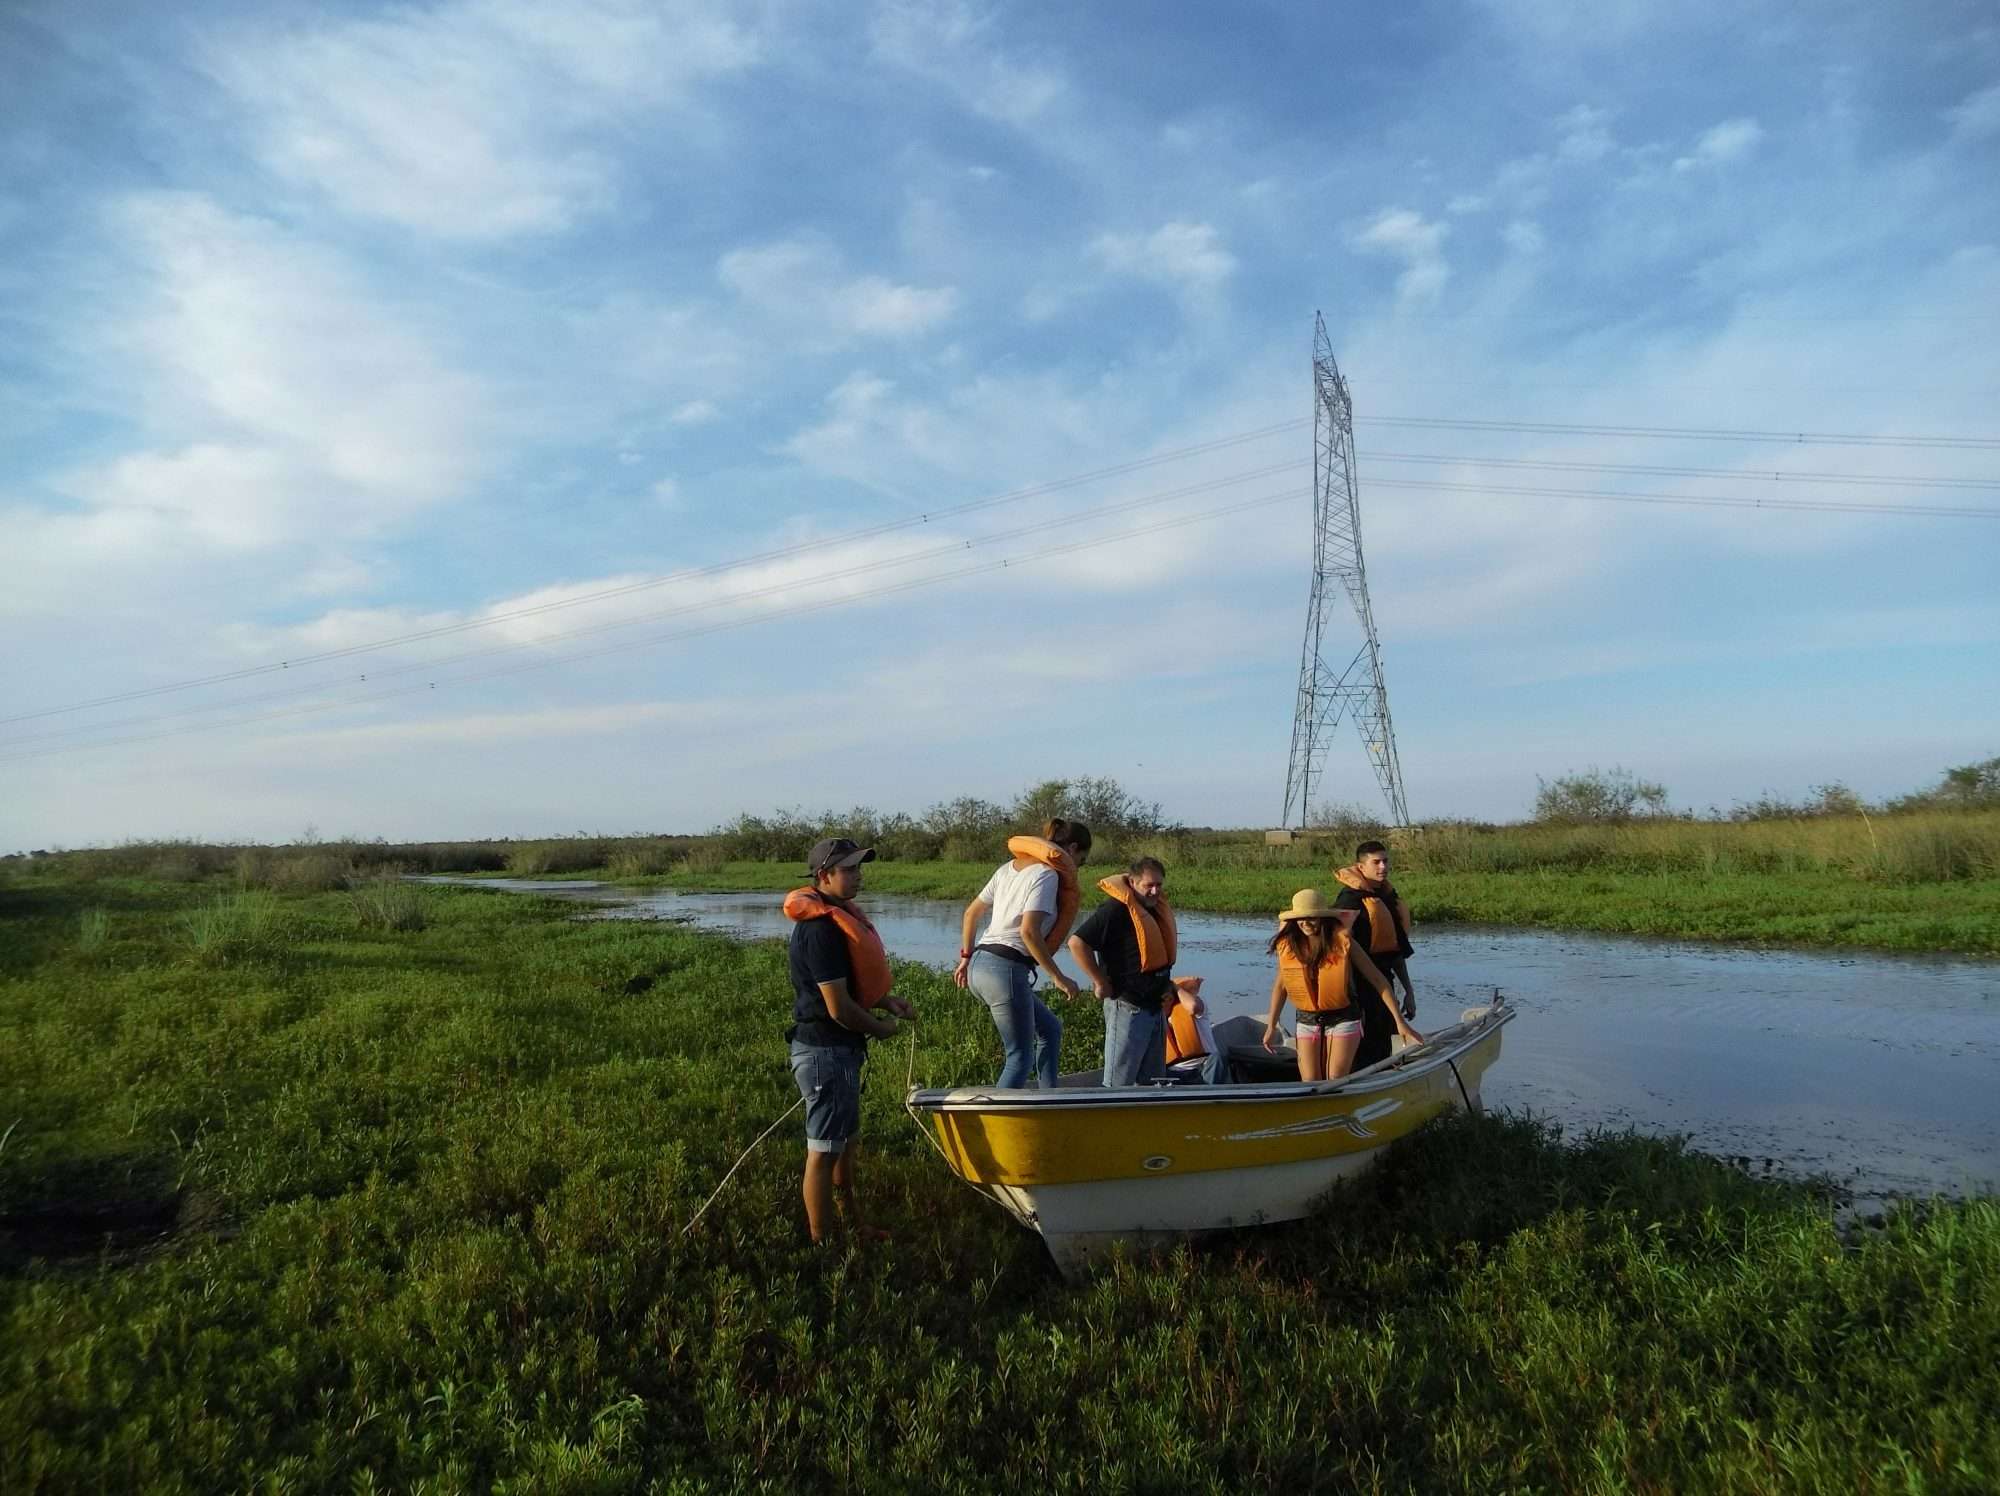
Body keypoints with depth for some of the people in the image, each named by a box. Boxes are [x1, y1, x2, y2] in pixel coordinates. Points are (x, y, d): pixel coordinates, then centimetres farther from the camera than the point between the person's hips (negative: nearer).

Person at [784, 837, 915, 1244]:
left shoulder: (836, 917, 9)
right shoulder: (821, 929, -23)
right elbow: (838, 1007, -25)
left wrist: (885, 1001, 6)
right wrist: (881, 1027, -9)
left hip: (839, 1047, 11)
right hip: (825, 1050, -11)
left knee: (847, 1141, 23)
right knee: (824, 1150, 2)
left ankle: (852, 1222, 38)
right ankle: (821, 1242, 14)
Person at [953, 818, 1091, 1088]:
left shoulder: (1010, 867, 16)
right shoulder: (1047, 875, -9)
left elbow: (971, 913, 20)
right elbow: (1029, 932, -20)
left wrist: (966, 958, 26)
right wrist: (1058, 977, -15)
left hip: (980, 964, 9)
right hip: (1006, 969, -9)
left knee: (1050, 1029, 21)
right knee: (1020, 1057, 0)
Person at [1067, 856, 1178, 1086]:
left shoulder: (1159, 908, 10)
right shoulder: (1116, 910, -17)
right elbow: (1077, 942, -24)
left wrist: (1166, 983, 14)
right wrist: (1101, 983, -18)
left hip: (1155, 1005, 9)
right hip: (1128, 1007, -9)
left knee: (1153, 1080, 16)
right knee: (1119, 1083, -6)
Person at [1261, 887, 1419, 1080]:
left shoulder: (1341, 941, -15)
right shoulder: (1287, 945, -7)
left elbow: (1377, 979, -10)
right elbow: (1280, 985, 9)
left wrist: (1400, 1022, -13)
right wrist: (1271, 1026, 14)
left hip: (1343, 1019, -3)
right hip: (1307, 1021, 3)